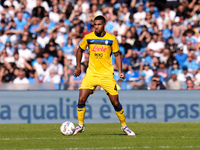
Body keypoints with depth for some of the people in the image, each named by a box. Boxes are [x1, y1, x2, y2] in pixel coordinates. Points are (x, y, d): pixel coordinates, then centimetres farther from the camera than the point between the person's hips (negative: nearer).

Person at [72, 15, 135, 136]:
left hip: (107, 75, -1)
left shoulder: (111, 39, -3)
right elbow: (80, 50, 15)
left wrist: (120, 71, -4)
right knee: (81, 99, -11)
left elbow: (117, 55, 6)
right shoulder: (88, 38, -1)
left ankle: (124, 126, 16)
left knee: (115, 103, -2)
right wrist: (78, 67, 11)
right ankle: (80, 125, 6)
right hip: (91, 74, 1)